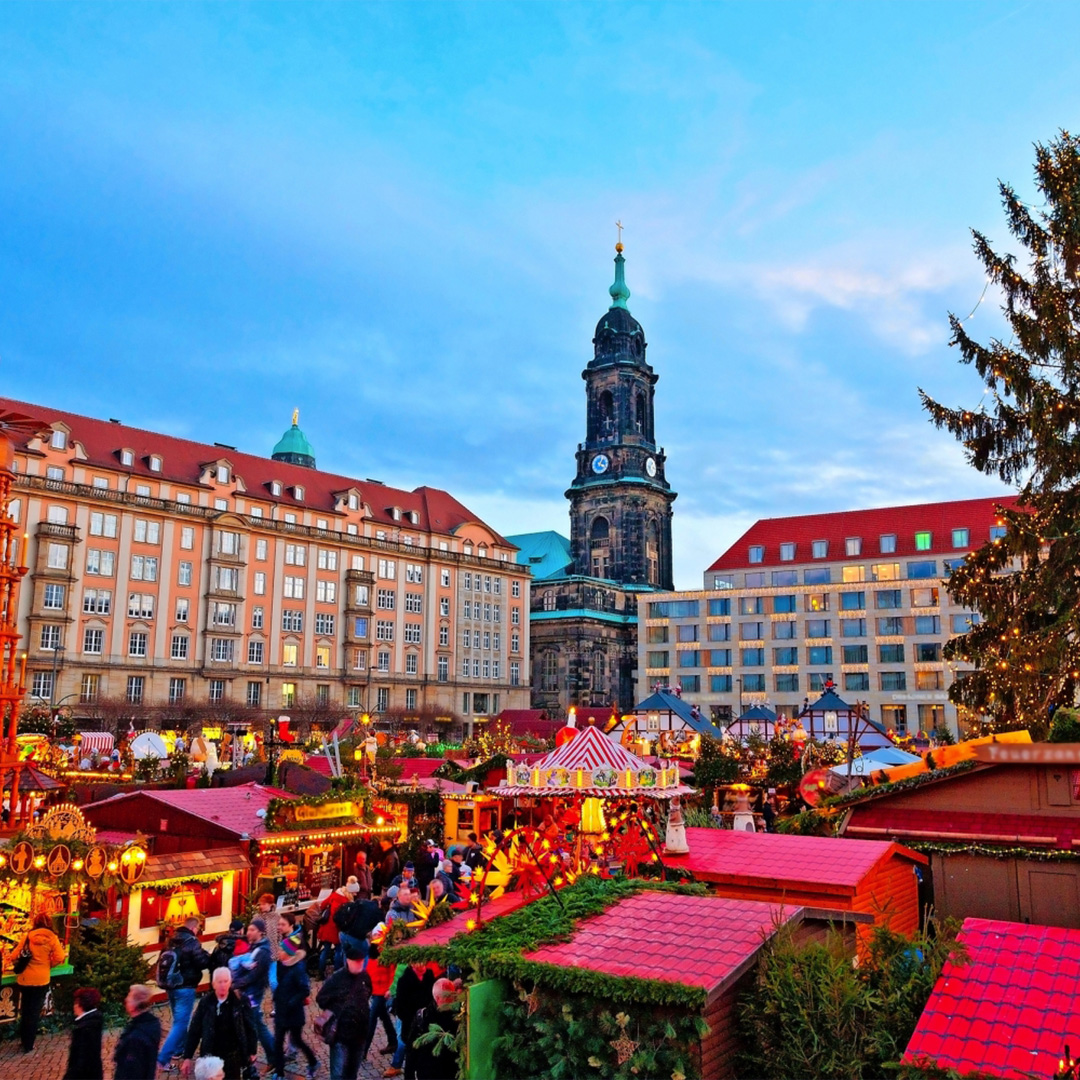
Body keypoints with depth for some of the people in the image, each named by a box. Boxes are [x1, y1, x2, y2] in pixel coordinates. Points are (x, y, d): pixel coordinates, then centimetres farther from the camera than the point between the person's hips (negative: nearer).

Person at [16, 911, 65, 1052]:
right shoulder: (52, 938, -4)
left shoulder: (28, 936, 0)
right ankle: (28, 1045, 14)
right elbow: (59, 958, -10)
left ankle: (24, 1042, 29)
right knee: (34, 1012, 10)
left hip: (25, 978, 2)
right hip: (41, 979, -2)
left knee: (25, 1011, 20)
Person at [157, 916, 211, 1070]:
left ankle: (180, 1048, 34)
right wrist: (206, 955, 3)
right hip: (185, 987, -8)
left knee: (179, 1019, 24)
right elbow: (202, 963, -16)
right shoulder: (192, 941, -15)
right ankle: (163, 1058, -11)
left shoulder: (174, 939, 7)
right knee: (180, 1023, -5)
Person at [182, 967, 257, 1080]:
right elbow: (194, 1031, -2)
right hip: (211, 1056, 1)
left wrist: (252, 1051, 0)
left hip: (233, 1055, -1)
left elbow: (250, 1028, -2)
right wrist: (187, 1057, -2)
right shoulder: (206, 1002, -8)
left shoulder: (240, 1001, -10)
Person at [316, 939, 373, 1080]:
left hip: (359, 1031, 5)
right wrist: (334, 1013, -10)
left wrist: (364, 1011, 8)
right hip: (340, 1031, -5)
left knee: (353, 1069, 20)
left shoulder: (365, 977, -3)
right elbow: (321, 999, -9)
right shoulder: (336, 978, -17)